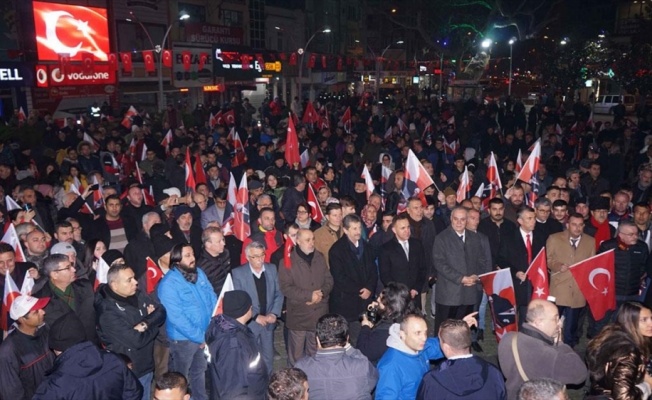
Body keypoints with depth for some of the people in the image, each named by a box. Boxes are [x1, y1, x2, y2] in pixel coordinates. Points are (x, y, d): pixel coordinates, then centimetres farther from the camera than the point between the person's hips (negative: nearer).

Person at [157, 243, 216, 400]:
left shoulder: (199, 273, 0)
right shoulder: (168, 284, -20)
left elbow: (212, 298, 4)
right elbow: (177, 318, -24)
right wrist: (199, 337, -21)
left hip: (207, 334, 6)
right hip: (183, 339, -6)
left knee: (200, 371, 24)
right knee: (180, 377, 14)